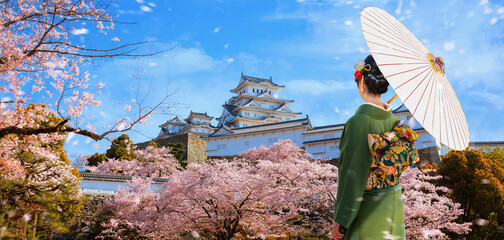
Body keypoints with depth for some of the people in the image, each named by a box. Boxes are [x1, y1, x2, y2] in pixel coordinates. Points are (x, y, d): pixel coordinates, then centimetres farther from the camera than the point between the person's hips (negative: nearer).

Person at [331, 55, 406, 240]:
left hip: (367, 209, -7)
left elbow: (353, 174, -22)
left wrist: (339, 220, -14)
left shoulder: (358, 122, -23)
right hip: (393, 205, 7)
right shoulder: (392, 119, -2)